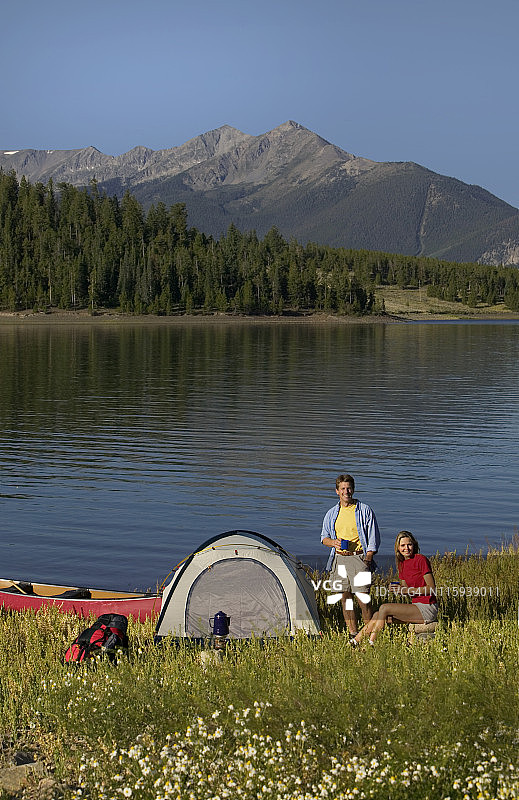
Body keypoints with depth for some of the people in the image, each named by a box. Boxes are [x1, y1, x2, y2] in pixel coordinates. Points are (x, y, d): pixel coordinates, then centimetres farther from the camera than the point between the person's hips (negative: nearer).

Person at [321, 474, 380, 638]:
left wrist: (367, 560, -8)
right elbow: (324, 537, 19)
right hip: (339, 558, 4)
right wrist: (333, 542, -5)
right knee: (346, 597, 6)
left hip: (358, 558, -4)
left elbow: (373, 538, 2)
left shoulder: (364, 510, 1)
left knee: (363, 597, -9)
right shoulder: (332, 513, 12)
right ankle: (352, 633, 13)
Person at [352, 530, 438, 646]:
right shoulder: (402, 564, 12)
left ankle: (371, 644, -10)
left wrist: (406, 590, -18)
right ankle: (355, 642, -2)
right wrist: (396, 589, -6)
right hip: (416, 605, 8)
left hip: (428, 608, -8)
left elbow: (431, 588, -13)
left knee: (384, 608, -17)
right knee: (378, 615, -3)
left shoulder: (421, 560, -12)